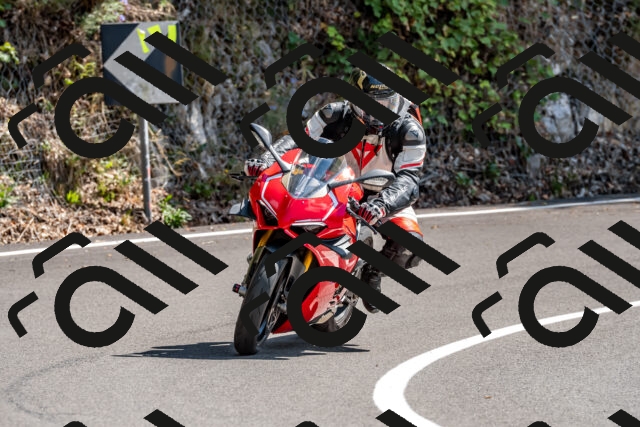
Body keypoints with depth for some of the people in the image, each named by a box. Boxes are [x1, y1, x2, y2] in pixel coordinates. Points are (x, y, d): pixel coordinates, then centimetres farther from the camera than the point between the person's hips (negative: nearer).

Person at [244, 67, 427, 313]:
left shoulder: (410, 131, -23)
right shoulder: (338, 115, -16)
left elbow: (408, 180, -33)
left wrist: (382, 204, -55)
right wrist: (267, 159, -42)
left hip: (388, 196, -2)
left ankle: (373, 272, 2)